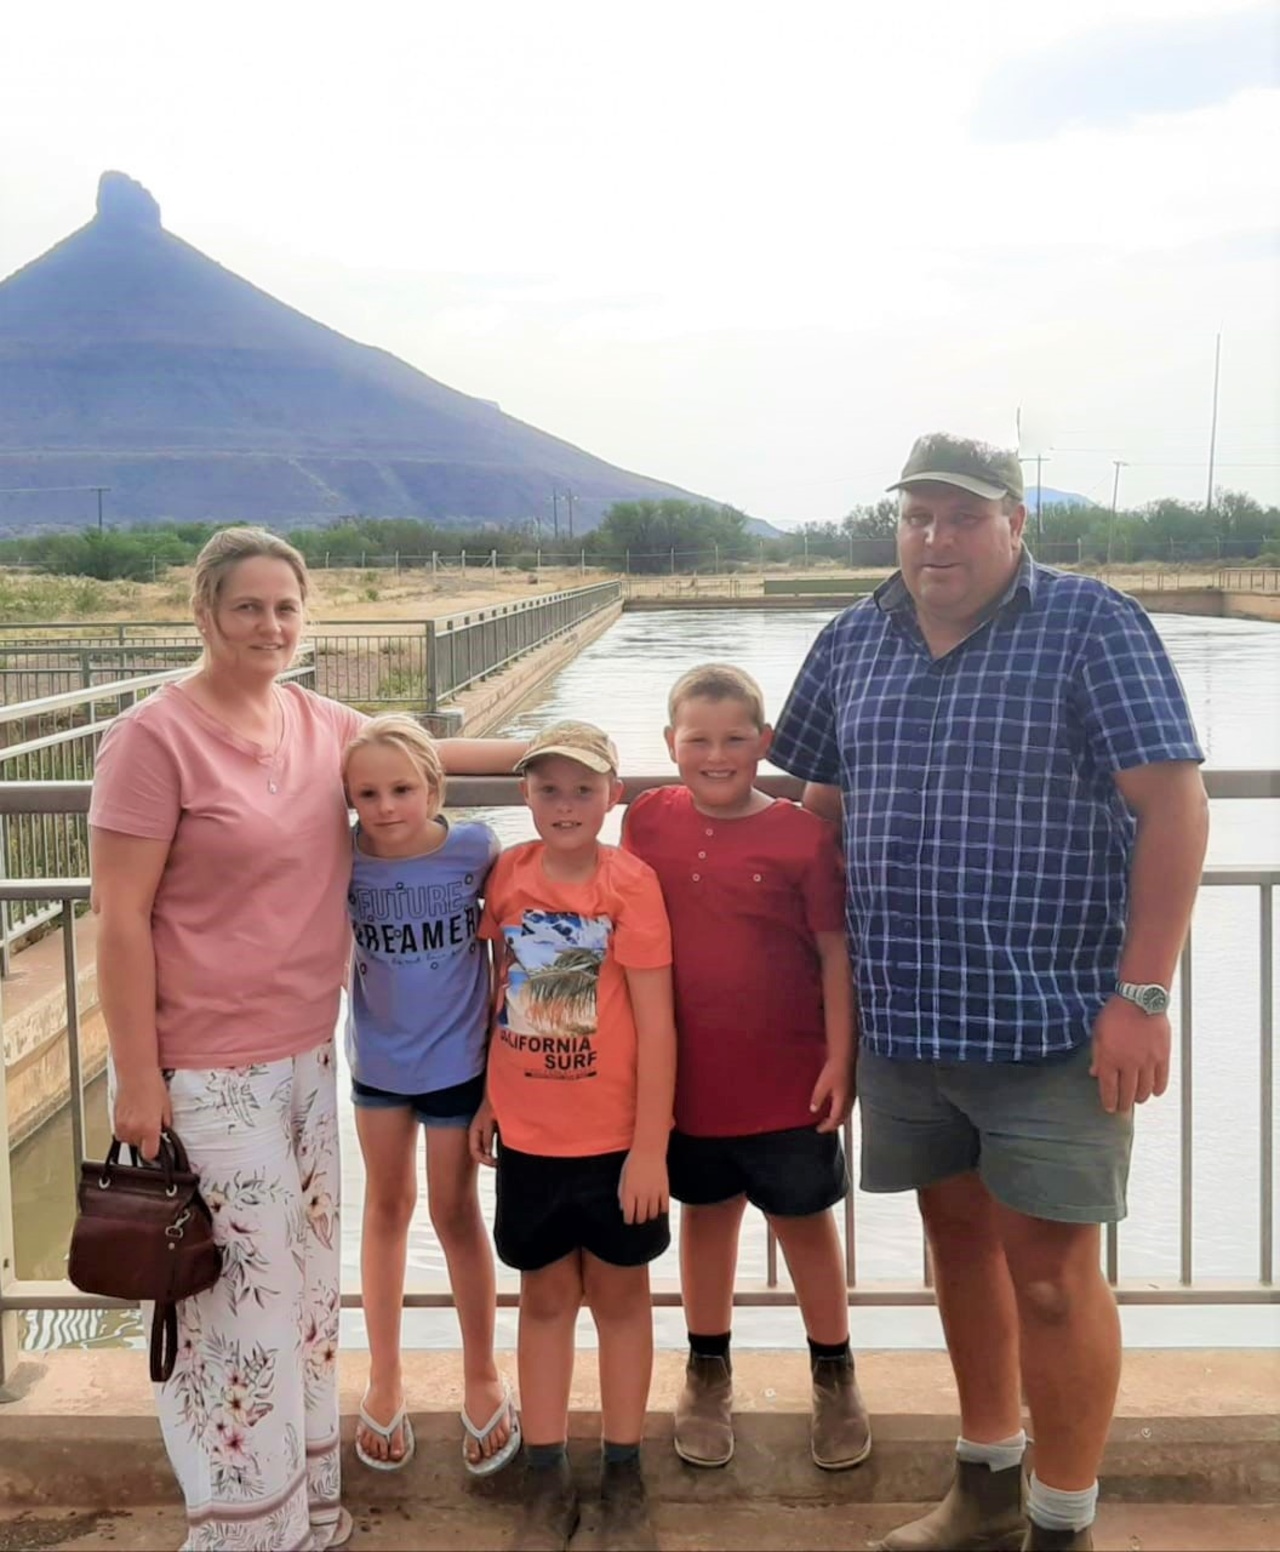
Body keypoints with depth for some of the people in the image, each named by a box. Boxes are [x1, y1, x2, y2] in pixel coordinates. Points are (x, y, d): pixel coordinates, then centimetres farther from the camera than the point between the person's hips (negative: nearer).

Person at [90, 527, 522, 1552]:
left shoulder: (318, 724, 5)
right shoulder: (155, 736, -14)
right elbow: (120, 921, -14)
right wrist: (137, 1080, -15)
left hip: (307, 1052, 7)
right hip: (206, 1071, -7)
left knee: (308, 1284, 16)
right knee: (236, 1303, -1)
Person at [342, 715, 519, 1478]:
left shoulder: (474, 848, -21)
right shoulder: (344, 858, -16)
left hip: (456, 1058, -2)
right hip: (376, 1059, 2)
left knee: (454, 1212, 9)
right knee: (387, 1205, 16)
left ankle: (483, 1379, 29)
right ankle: (385, 1380, 32)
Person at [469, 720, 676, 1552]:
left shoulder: (631, 882, -13)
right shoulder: (508, 874, -2)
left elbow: (655, 1021, -12)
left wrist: (649, 1144, -13)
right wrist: (488, 1096, 9)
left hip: (614, 1139, -3)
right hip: (527, 1138, 3)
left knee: (619, 1295, 12)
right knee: (545, 1297, 14)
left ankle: (624, 1473, 27)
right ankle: (548, 1477, 26)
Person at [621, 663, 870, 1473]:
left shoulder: (804, 835, -12)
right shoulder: (650, 819, -3)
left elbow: (835, 953, -9)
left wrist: (839, 1060, -12)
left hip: (787, 1079, -2)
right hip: (687, 1073, 3)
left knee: (806, 1221, 13)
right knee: (706, 1215, 19)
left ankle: (835, 1374, 32)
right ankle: (708, 1373, 36)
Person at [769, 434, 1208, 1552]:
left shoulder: (1089, 623, -8)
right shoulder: (852, 642, 8)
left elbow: (1173, 802, -12)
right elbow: (820, 801, 17)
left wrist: (1141, 993, -16)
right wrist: (833, 971, 11)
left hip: (1054, 1025, -5)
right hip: (903, 1022, 6)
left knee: (1048, 1274, 1)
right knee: (958, 1238, 18)